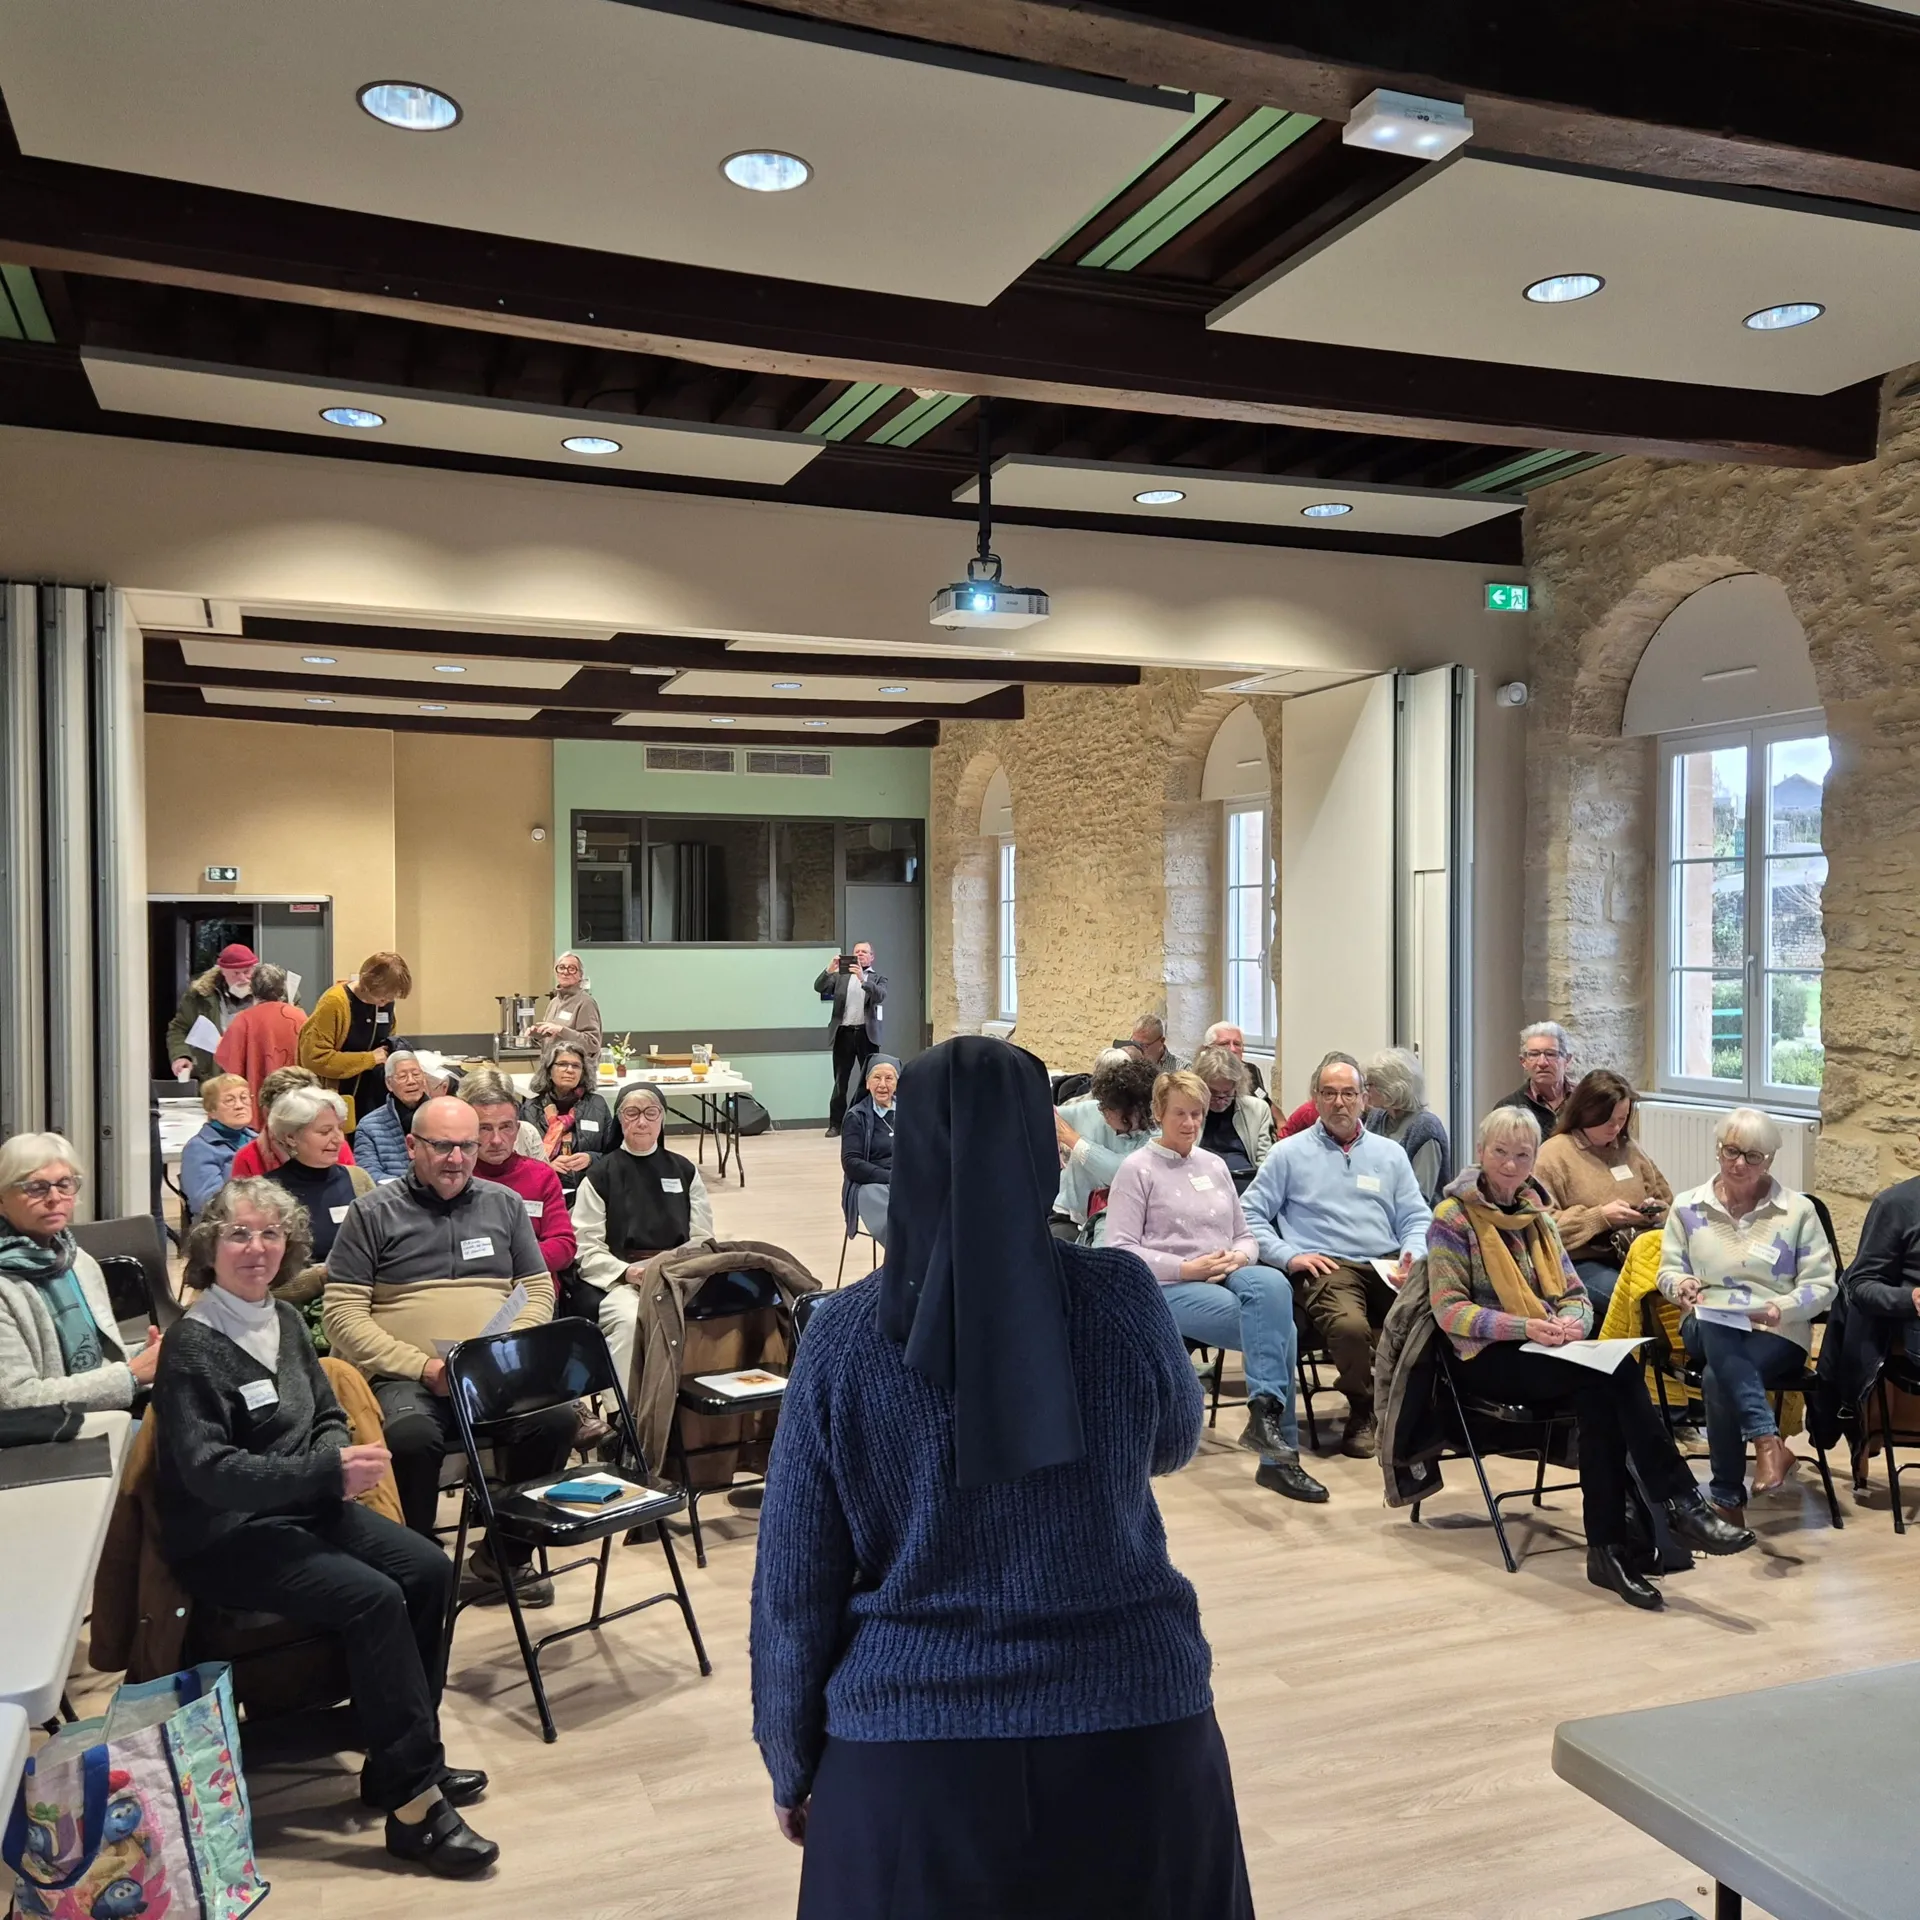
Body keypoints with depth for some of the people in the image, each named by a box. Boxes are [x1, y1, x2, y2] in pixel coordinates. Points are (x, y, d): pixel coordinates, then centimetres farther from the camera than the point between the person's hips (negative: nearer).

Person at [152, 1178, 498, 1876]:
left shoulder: (284, 1319, 9)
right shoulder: (192, 1345, -14)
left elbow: (327, 1416, 17)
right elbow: (207, 1470, -21)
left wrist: (339, 1458, -8)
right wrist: (325, 1471, -27)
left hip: (304, 1508, 8)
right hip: (226, 1538, -8)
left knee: (428, 1569, -10)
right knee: (373, 1598, -25)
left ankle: (398, 1760, 4)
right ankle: (413, 1804, -19)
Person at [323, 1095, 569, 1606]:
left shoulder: (504, 1204, 17)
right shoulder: (373, 1212, 5)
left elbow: (538, 1289, 17)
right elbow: (343, 1313, -2)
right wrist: (423, 1367, -13)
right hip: (405, 1378, -3)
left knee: (556, 1417, -26)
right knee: (411, 1435, -37)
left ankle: (505, 1556, -4)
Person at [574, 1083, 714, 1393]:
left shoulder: (684, 1171, 19)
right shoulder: (600, 1176, 10)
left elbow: (703, 1238, 14)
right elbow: (587, 1249, 2)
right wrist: (626, 1272, -15)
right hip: (617, 1279, -2)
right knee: (631, 1320, -36)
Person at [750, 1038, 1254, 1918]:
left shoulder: (846, 1332, -9)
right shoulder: (1120, 1295, -9)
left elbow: (793, 1580, -4)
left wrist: (792, 1763, 10)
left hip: (910, 1737, 0)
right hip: (1131, 1720, 1)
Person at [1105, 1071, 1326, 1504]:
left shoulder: (1215, 1165, 21)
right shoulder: (1137, 1169, 3)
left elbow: (1245, 1235, 22)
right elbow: (1120, 1248, -6)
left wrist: (1239, 1257, -3)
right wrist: (1186, 1268, -16)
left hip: (1227, 1276, 5)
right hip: (1170, 1289, -5)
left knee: (1272, 1283, -31)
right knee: (1279, 1328, -27)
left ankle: (1265, 1410, -33)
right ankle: (1279, 1455, -24)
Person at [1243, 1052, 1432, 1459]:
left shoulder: (1390, 1153, 21)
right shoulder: (1290, 1153, 12)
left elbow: (1417, 1219, 17)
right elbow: (1251, 1215, 7)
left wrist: (1413, 1257, -4)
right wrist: (1289, 1256, -7)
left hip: (1388, 1266, 3)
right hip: (1327, 1267, -3)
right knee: (1350, 1325, -37)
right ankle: (1362, 1411, -7)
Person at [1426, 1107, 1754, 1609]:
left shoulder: (1536, 1214, 18)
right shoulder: (1453, 1217, -2)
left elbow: (1575, 1295, 15)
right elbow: (1449, 1310, -9)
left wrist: (1571, 1322, -10)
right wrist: (1525, 1327, -21)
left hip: (1546, 1353, 5)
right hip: (1489, 1359, -5)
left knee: (1599, 1395, -30)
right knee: (1617, 1374, -29)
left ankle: (1609, 1548, -27)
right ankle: (1680, 1503, -25)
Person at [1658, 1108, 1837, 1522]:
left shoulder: (1798, 1209, 4)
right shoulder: (1687, 1207, 9)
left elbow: (1821, 1284, 2)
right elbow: (1668, 1270, 11)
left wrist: (1782, 1308, -19)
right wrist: (1683, 1284, -15)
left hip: (1779, 1334, -2)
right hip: (1709, 1328, 2)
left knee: (1717, 1379, -33)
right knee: (1717, 1335, -38)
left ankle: (1727, 1498, -21)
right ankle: (1768, 1443, -41)